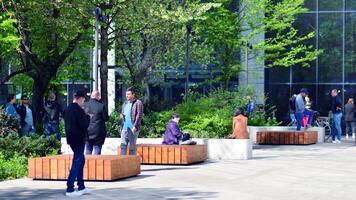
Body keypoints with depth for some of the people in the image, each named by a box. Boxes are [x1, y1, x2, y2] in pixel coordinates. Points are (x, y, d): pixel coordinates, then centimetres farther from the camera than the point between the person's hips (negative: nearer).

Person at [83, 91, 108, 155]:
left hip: (87, 131, 4)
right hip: (98, 132, -4)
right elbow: (106, 118, -7)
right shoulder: (101, 106, -12)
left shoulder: (85, 105, -1)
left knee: (88, 150, 13)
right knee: (97, 150, 2)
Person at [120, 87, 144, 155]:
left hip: (133, 129, -7)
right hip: (124, 128, 7)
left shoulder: (138, 103, -6)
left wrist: (135, 126, -17)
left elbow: (139, 116, -11)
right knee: (123, 145, 2)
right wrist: (121, 115, 4)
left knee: (132, 147, -1)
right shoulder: (125, 103, 17)